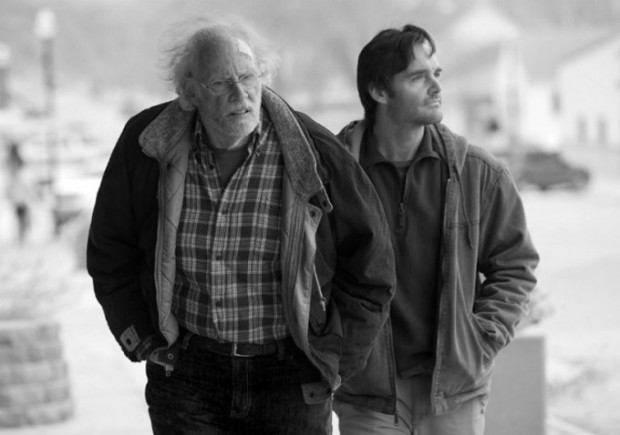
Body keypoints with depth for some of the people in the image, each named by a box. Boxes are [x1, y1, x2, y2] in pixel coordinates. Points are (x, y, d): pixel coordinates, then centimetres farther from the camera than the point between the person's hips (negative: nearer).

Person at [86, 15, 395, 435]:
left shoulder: (316, 156, -11)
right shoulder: (145, 146, -6)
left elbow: (370, 272, 0)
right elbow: (110, 253, 10)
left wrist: (331, 365, -1)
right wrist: (143, 341, 4)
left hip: (290, 380, -1)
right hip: (186, 377, 1)